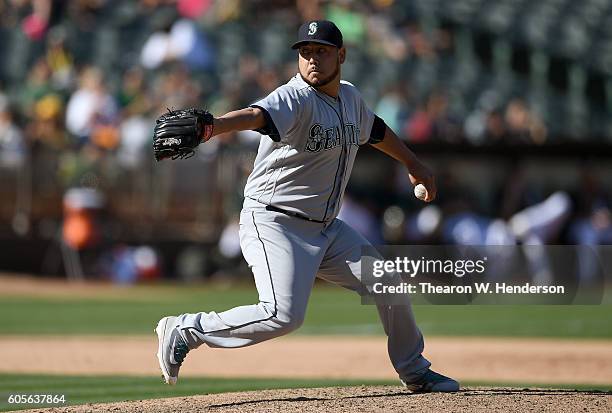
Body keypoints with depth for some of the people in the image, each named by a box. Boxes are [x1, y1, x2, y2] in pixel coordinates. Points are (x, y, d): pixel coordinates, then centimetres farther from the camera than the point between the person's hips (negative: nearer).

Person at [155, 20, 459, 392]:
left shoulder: (350, 98, 7)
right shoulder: (294, 99, -19)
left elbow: (375, 130, 29)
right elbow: (255, 116, -41)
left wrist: (415, 166, 40)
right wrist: (207, 127, -61)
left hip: (326, 228, 8)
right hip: (274, 223, -8)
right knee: (284, 315, -25)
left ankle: (415, 372, 27)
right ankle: (186, 330, -9)